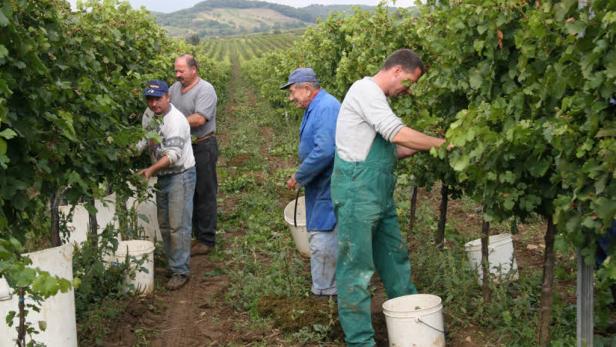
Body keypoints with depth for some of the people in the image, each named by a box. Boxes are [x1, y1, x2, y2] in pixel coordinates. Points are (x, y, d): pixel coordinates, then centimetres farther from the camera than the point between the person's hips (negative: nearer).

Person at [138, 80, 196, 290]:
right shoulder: (148, 114, 3)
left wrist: (151, 169, -40)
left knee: (178, 225, -8)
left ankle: (180, 271, -3)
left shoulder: (176, 120, -22)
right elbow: (144, 139, 13)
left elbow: (173, 154, -29)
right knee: (164, 225, 14)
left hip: (181, 175, -8)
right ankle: (173, 263, 26)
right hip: (162, 176, 8)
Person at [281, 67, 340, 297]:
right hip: (319, 186, 10)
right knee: (319, 236, 17)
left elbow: (324, 151, -29)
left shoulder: (326, 108, -20)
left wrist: (298, 178, -19)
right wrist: (301, 177, 14)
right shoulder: (314, 108, 13)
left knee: (322, 240, -4)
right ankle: (325, 288, 29)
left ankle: (324, 291, 8)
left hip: (328, 189, -10)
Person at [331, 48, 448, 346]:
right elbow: (398, 134, -22)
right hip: (357, 193, -10)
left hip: (379, 195, 10)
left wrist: (422, 147, 7)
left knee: (395, 258, 17)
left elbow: (389, 149, 19)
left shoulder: (376, 98, 19)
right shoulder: (366, 90, -12)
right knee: (356, 267, -3)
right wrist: (441, 143, -12)